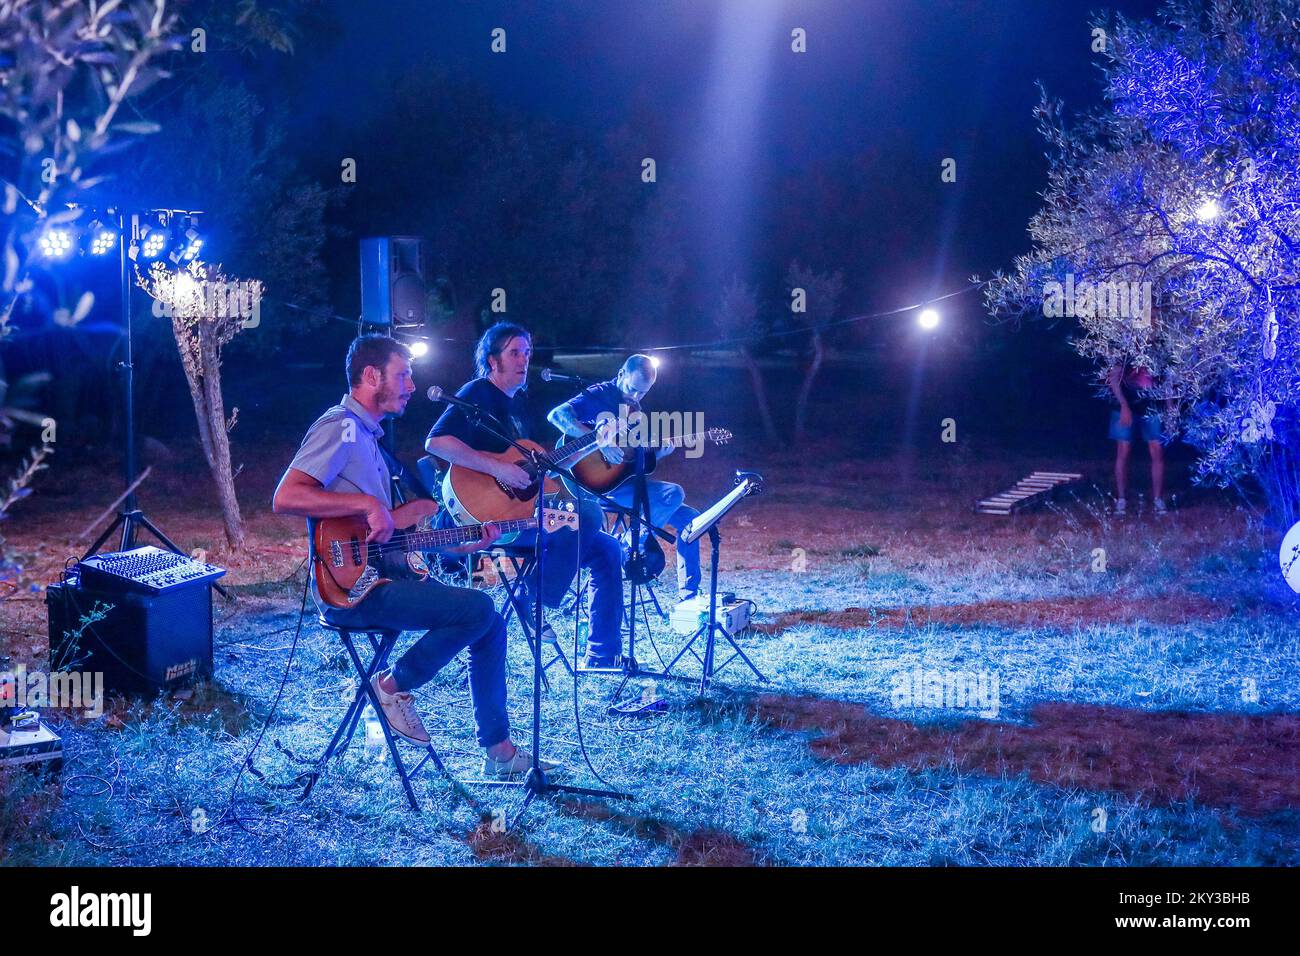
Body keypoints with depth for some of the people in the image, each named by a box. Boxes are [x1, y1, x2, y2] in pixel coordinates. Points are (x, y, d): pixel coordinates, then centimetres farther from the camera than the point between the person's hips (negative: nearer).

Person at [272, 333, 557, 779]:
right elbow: (284, 498, -25)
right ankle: (395, 686, -3)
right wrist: (368, 504, -26)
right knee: (477, 609, -21)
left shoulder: (367, 434, 20)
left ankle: (499, 751, 9)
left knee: (490, 624, 6)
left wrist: (467, 544, 11)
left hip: (382, 576, 10)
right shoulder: (340, 428, -11)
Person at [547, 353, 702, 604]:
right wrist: (601, 442, -31)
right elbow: (556, 415, -25)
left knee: (689, 518, 3)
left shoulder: (633, 407, 17)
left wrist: (659, 450, 0)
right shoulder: (600, 395, -9)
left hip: (628, 480, 9)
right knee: (674, 493, -25)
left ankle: (687, 596, 3)